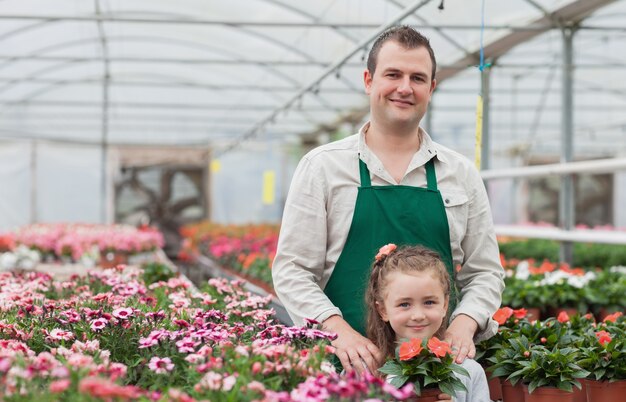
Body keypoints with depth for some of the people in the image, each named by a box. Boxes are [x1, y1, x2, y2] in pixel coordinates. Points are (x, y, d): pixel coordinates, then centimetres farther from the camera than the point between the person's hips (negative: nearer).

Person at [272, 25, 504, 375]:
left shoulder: (462, 174, 11)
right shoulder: (322, 166, 4)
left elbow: (485, 273, 14)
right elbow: (291, 269, 0)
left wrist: (463, 325, -6)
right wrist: (339, 331, -15)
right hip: (347, 361, -2)